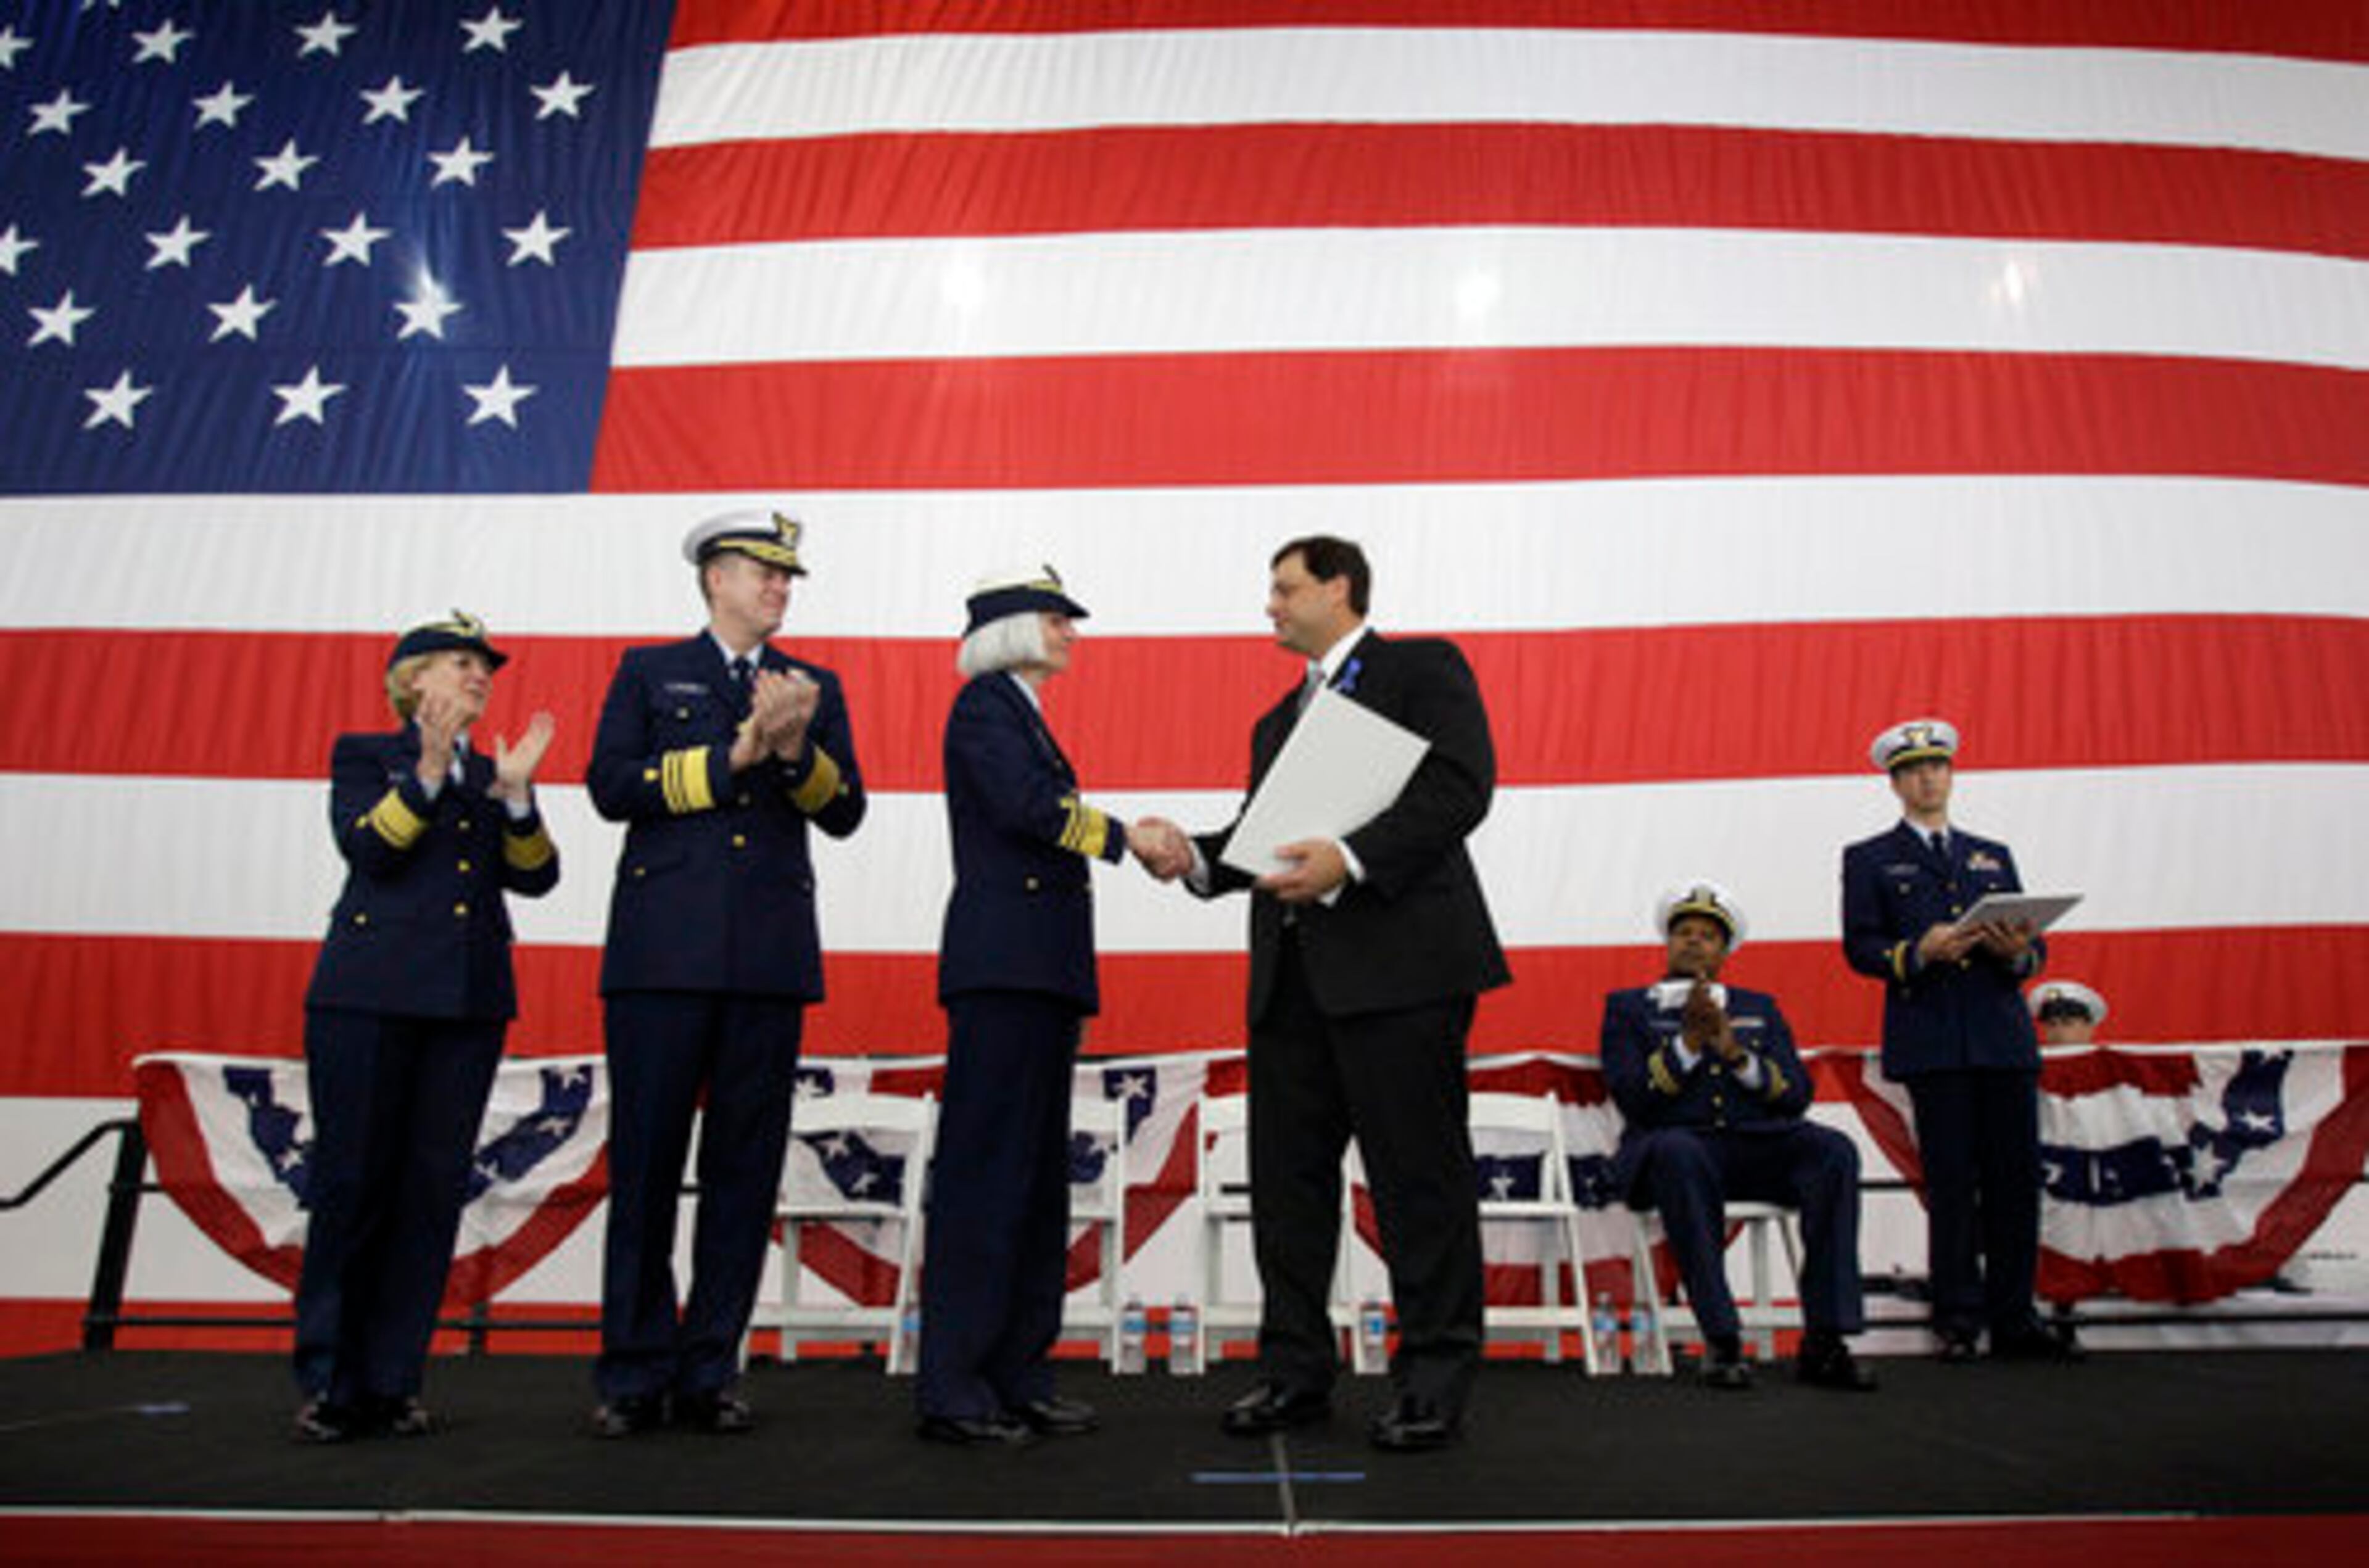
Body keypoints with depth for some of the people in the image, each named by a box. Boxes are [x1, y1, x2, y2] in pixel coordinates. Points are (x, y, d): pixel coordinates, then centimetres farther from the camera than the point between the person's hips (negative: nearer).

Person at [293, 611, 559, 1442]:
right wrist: (428, 772, -16)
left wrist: (515, 793, -8)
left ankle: (392, 1382, 10)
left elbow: (535, 878, 5)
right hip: (369, 995, -3)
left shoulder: (494, 773, 19)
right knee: (352, 1183, -3)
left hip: (469, 1000, 4)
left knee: (434, 1190, 2)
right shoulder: (364, 754, 10)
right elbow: (364, 848, -8)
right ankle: (330, 1383, 7)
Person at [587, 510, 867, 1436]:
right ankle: (633, 1375, 12)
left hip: (771, 957, 2)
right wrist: (735, 753, -8)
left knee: (744, 1167, 3)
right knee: (646, 1163, 0)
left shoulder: (815, 688, 18)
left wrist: (795, 748, -11)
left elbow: (844, 812, 7)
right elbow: (611, 786, -2)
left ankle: (707, 1374, 14)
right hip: (663, 950, -2)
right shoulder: (649, 672, 13)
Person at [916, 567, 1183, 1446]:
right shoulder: (985, 703, -3)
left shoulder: (1020, 713, 24)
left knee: (1036, 1176, 9)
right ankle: (952, 1391, -2)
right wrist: (1125, 836, -9)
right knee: (985, 1168, -8)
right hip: (1002, 962, -10)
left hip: (1040, 973, 10)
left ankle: (1017, 1379, 16)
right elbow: (1026, 805, -19)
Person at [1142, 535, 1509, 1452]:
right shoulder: (1279, 721, 26)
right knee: (1285, 1176, 9)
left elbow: (1461, 784, -11)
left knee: (1417, 1177, -1)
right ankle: (1296, 1369, 21)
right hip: (1292, 973, 8)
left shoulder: (1423, 668, 4)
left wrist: (1353, 858, -21)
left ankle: (1435, 1381, 12)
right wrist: (1198, 859, 0)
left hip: (1397, 963, -7)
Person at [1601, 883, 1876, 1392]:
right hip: (1675, 1144, -3)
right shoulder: (1628, 1006, 14)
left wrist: (1736, 1052, -7)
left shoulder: (1759, 1008, 23)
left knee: (1833, 1151, -27)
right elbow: (1632, 1100, -2)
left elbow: (1796, 1097, 9)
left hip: (1757, 1144, 3)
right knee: (1680, 1154, -39)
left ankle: (1824, 1341, -26)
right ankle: (1721, 1341, -32)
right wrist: (1688, 1041, -12)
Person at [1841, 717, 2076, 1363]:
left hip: (2004, 1037, 4)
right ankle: (1959, 1321, 6)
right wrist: (1918, 954, -17)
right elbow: (1859, 946, 0)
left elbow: (2033, 941, 17)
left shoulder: (1994, 856, 23)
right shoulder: (1869, 860, 10)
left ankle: (2013, 1317, 13)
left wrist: (2019, 952, -6)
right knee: (1951, 1181, -3)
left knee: (2016, 1176, 2)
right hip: (1931, 1043, -4)